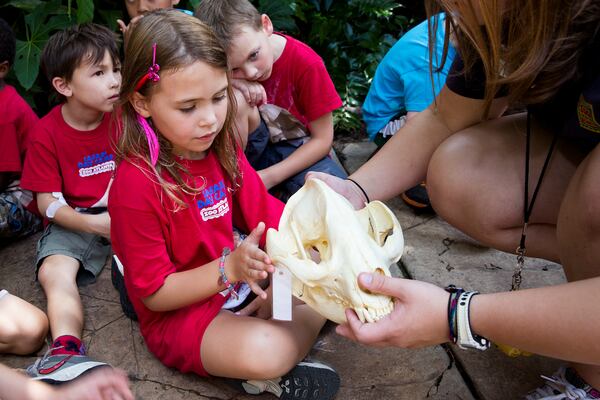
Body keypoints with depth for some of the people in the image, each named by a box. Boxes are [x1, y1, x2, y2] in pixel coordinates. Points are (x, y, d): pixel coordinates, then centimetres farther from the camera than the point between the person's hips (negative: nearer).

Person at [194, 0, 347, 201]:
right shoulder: (227, 58, -15)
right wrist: (230, 82, -32)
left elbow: (322, 139, -16)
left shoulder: (307, 64, -21)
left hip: (295, 150, -1)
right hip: (248, 147, 1)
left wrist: (269, 176, -22)